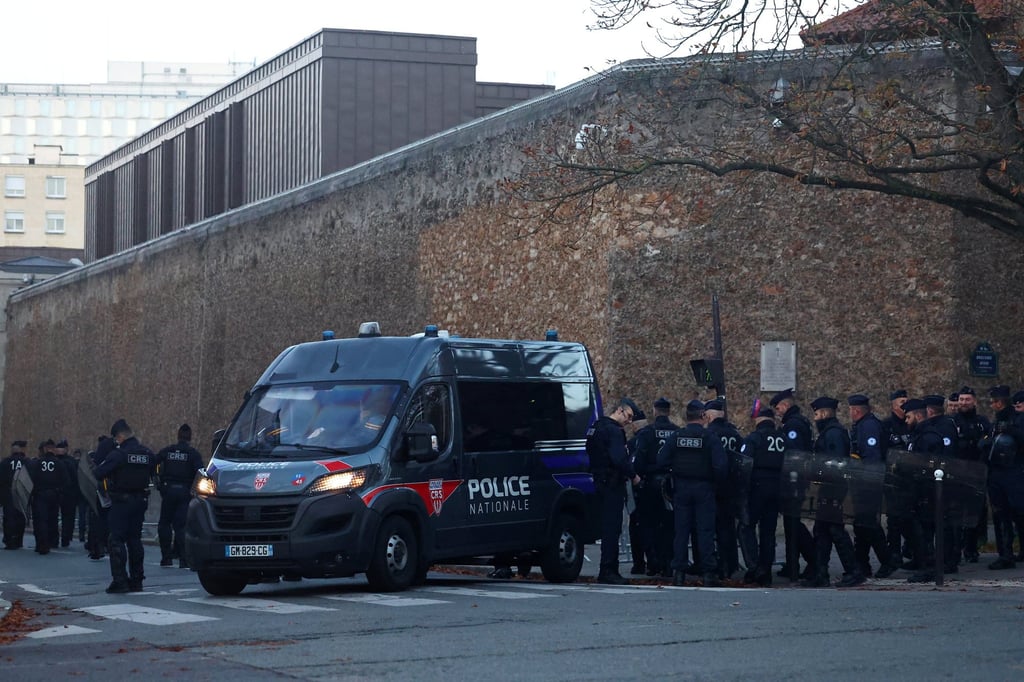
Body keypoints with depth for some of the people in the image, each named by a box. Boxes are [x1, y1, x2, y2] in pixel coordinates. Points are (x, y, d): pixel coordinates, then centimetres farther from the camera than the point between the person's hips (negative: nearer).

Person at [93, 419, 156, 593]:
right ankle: (136, 580, 15)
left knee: (117, 540, -2)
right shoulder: (148, 454, 3)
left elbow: (99, 474, -16)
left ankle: (119, 580, -8)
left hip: (121, 501, -6)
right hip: (140, 500, 6)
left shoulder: (118, 454, -16)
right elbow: (152, 472, 14)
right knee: (135, 539, 13)